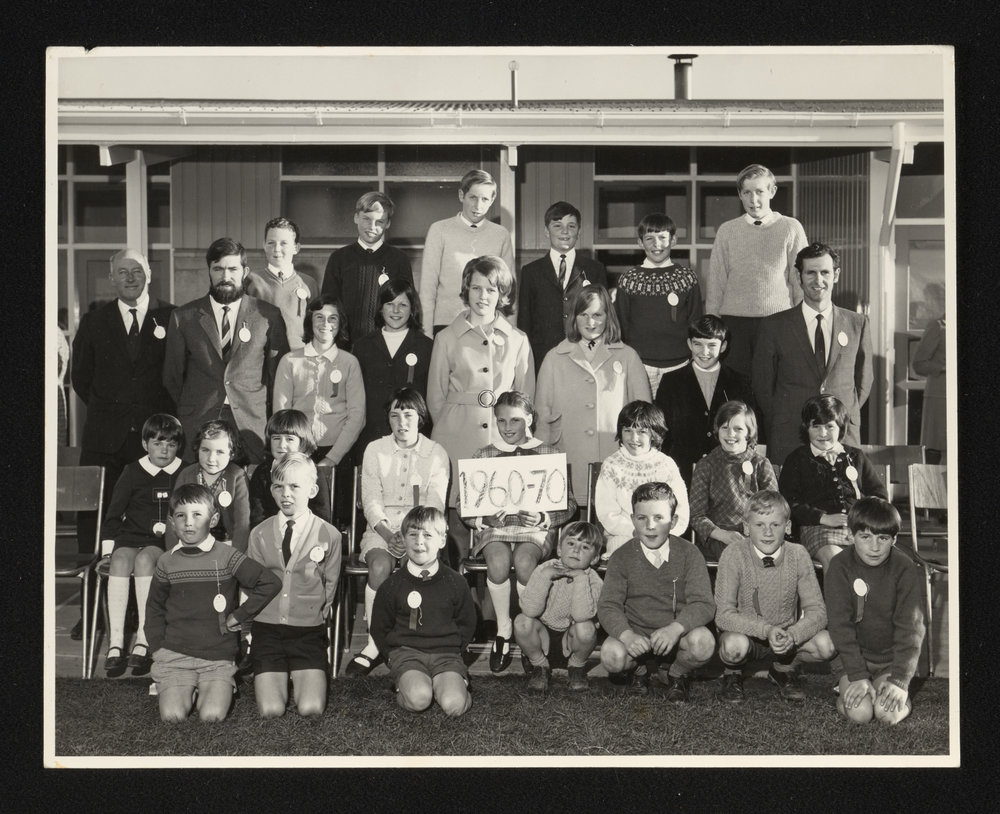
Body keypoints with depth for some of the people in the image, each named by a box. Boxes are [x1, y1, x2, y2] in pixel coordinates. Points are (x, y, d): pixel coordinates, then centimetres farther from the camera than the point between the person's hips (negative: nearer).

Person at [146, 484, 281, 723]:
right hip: (175, 656, 2)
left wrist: (239, 615, -3)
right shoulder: (167, 563, 4)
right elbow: (154, 609, 16)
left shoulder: (226, 557, -4)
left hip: (218, 658, -1)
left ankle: (220, 690, 13)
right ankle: (185, 691, 15)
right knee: (172, 715, -17)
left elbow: (270, 583, -3)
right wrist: (158, 647, 5)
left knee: (212, 715, -19)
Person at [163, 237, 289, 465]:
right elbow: (172, 376, 14)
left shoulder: (268, 316, 7)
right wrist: (184, 417, 11)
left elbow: (278, 375, 10)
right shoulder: (183, 317, 9)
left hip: (252, 427, 0)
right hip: (196, 425, 1)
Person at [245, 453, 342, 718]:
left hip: (309, 630, -1)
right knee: (271, 710, -13)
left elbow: (330, 587, 9)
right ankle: (276, 676, 19)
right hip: (266, 629, 1)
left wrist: (316, 617, 5)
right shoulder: (259, 534, 4)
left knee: (311, 709, -15)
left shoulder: (329, 535, -2)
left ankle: (301, 676, 17)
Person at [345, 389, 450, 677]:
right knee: (380, 564, -31)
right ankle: (374, 644, -23)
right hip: (381, 526, 1)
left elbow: (435, 505, -2)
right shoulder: (375, 450, 9)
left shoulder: (436, 453, 6)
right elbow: (371, 501, 2)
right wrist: (388, 534, -16)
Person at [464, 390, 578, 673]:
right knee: (498, 560, -32)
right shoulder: (484, 455, 12)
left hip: (535, 527, -1)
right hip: (494, 527, 1)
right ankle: (503, 627, -12)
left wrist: (543, 518, -14)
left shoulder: (549, 455, 9)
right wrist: (484, 519, -13)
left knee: (524, 561, -33)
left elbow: (568, 504, 4)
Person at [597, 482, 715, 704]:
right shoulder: (622, 558, -4)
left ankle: (676, 674, 4)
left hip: (676, 637, 0)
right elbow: (608, 606, -9)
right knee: (611, 654, -30)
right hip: (637, 638, 0)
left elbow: (703, 604, -13)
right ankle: (638, 669, 9)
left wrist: (675, 628, -33)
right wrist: (626, 634, -30)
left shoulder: (689, 554, -5)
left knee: (703, 641, -32)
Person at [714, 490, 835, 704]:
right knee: (734, 645, -37)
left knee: (826, 644, -24)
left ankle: (783, 670, 9)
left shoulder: (798, 555, -10)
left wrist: (792, 635, -32)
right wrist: (766, 630, -35)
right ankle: (732, 675, 2)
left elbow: (817, 611, -12)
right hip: (745, 633, -2)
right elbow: (724, 615, -20)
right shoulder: (734, 555, -17)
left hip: (785, 638, 3)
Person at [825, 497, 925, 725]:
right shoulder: (840, 566, -10)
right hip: (851, 655, 0)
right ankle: (846, 689, 11)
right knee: (859, 712, -21)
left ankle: (902, 697, 10)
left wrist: (900, 679, -20)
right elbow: (840, 625, -13)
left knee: (887, 712, -23)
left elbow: (910, 627, -11)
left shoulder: (905, 569, -10)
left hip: (892, 657, 0)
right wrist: (858, 676, -21)